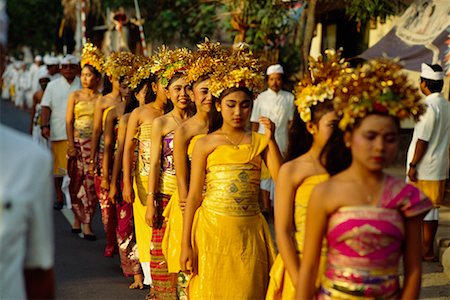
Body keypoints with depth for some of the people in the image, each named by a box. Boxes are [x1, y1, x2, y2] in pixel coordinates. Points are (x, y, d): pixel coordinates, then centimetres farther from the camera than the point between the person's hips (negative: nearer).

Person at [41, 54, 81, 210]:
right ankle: (59, 197, 18)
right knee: (58, 167, 7)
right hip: (59, 132, 1)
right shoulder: (53, 86, 9)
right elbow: (46, 107, 4)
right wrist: (44, 126, -10)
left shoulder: (83, 85, 7)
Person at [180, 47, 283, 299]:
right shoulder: (206, 144, 2)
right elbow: (194, 196, 0)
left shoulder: (259, 142, 6)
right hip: (213, 230, -2)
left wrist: (271, 140, -12)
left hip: (249, 231, 2)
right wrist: (186, 245, -4)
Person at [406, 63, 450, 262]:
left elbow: (423, 139, -19)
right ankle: (428, 248, 19)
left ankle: (425, 250, 4)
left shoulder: (429, 106, -17)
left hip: (424, 169, -8)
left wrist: (413, 165, -15)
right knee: (432, 208, 13)